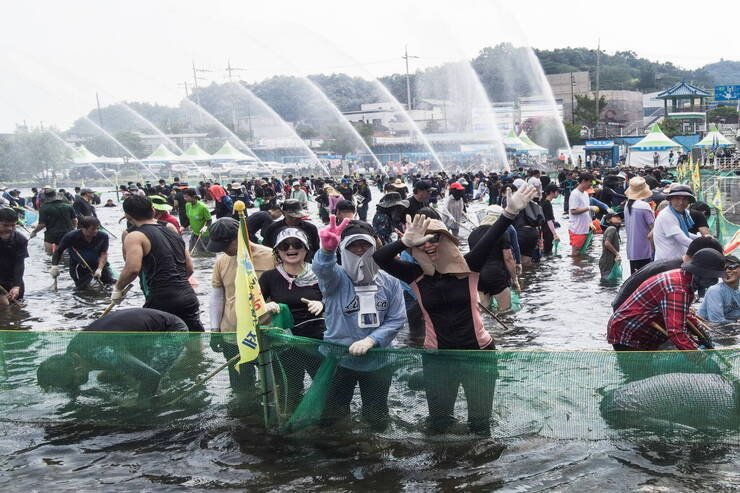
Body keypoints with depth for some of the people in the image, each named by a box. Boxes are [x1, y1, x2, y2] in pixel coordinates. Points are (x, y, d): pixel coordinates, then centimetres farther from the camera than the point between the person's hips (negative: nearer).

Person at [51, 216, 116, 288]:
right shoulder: (71, 237, -18)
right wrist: (54, 265, -20)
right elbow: (59, 251, -5)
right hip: (79, 266, -1)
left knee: (112, 282, -5)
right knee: (82, 287, -10)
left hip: (99, 264, 2)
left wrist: (99, 269, -27)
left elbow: (104, 254, -13)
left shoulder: (103, 236, -14)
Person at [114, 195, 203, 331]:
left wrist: (118, 289, -4)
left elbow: (133, 269, -19)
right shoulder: (173, 232, 18)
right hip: (189, 297, 6)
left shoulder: (135, 237, -3)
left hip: (161, 301, -6)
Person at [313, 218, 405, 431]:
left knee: (378, 422, 15)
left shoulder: (390, 283, -4)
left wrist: (371, 340, -20)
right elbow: (322, 268, -34)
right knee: (328, 418, 11)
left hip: (377, 362, 1)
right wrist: (326, 249, -56)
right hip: (338, 359, -1)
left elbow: (397, 319, -6)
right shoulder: (337, 277, -11)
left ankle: (371, 410, 44)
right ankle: (343, 408, 40)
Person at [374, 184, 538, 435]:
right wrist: (406, 241, -33)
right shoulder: (416, 275, -5)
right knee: (438, 422, 17)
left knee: (480, 420, 14)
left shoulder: (467, 267, -8)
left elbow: (488, 242, -24)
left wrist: (510, 213, -39)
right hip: (437, 358, 1)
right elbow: (379, 258, -16)